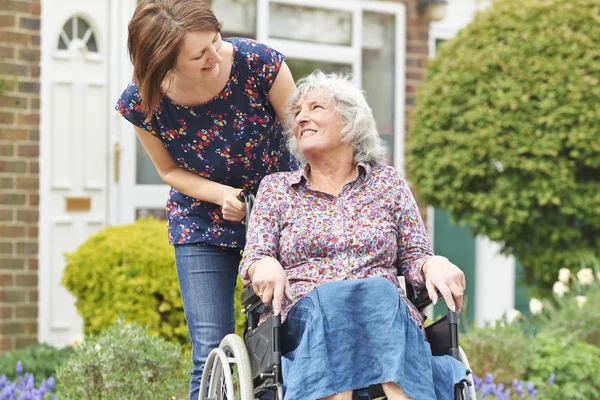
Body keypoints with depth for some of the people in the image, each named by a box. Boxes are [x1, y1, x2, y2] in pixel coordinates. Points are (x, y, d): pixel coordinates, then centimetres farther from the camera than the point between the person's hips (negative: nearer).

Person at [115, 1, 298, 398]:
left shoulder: (258, 62, -25)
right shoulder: (141, 103, -20)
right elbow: (171, 171, -2)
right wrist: (222, 195, -20)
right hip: (202, 223, 1)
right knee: (212, 357, -5)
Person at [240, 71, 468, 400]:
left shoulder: (388, 184, 21)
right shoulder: (276, 188, 21)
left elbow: (414, 258, 16)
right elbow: (253, 258, 10)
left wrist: (433, 263, -9)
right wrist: (264, 264, -15)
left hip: (388, 313, 1)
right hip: (304, 314, 0)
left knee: (379, 293, -36)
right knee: (329, 298, -36)